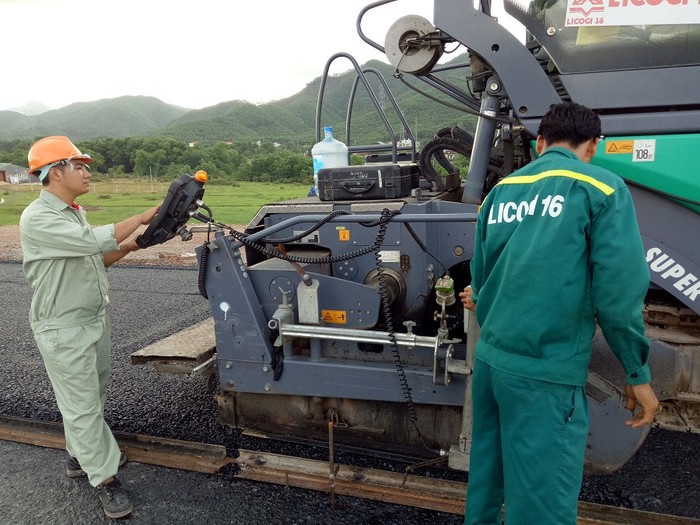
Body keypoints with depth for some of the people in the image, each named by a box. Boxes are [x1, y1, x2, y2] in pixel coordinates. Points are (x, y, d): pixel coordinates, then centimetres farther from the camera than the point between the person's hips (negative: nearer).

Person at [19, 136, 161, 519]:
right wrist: (142, 218, -20)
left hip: (95, 319, 9)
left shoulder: (73, 213, 11)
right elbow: (94, 240, -29)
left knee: (92, 396, 20)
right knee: (81, 404, 1)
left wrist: (132, 245, 0)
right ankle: (105, 479, 11)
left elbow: (97, 258, 16)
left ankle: (81, 454, 39)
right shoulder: (37, 219, -19)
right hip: (63, 330, -9)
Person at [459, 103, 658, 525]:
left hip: (490, 358, 6)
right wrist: (638, 372, 0)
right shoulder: (601, 186, -4)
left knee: (486, 482, 21)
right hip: (546, 370, -6)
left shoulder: (502, 189, 11)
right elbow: (618, 289, -10)